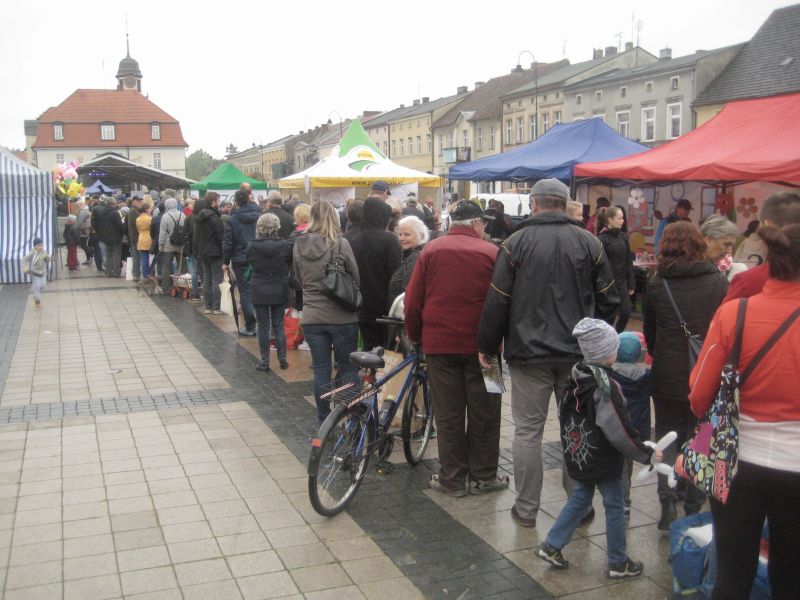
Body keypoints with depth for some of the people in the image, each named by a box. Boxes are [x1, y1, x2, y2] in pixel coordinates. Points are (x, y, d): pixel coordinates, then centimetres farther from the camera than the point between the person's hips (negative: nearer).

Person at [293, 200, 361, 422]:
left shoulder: (299, 245, 0)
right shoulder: (340, 244, -12)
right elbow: (356, 278, -4)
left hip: (312, 317, 3)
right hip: (342, 316, -3)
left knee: (320, 370, 10)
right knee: (348, 368, 9)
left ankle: (324, 421, 16)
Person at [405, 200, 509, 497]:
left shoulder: (431, 250, 1)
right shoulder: (491, 252, -4)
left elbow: (412, 301, 0)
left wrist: (416, 336, 13)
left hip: (440, 343, 1)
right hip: (481, 345, -1)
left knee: (448, 414, 8)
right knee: (483, 412, 11)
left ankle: (452, 479, 15)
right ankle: (483, 476, 20)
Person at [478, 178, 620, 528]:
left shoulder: (516, 243, -6)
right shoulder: (589, 243, 1)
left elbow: (497, 302, -5)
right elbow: (608, 300, 4)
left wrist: (488, 346, 6)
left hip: (528, 353, -2)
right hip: (579, 355, 2)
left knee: (528, 430, 6)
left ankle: (527, 508, 13)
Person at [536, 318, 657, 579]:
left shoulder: (575, 379, 1)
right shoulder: (606, 387, -23)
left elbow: (564, 416, 13)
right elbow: (620, 433, -20)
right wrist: (647, 454, -9)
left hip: (578, 457, 8)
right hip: (604, 462, -8)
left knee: (580, 498, 20)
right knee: (614, 506, 7)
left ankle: (551, 546, 19)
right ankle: (618, 563, 18)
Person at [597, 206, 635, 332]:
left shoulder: (623, 237, 7)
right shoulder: (601, 239, -12)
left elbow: (628, 261, 9)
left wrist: (631, 284, 7)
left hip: (622, 283, 6)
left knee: (626, 313, 3)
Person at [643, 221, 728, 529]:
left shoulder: (657, 284, -6)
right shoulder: (718, 281, -6)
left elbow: (650, 331, 4)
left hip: (667, 376, 0)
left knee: (667, 434, 15)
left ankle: (667, 498, -1)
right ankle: (693, 505, 18)